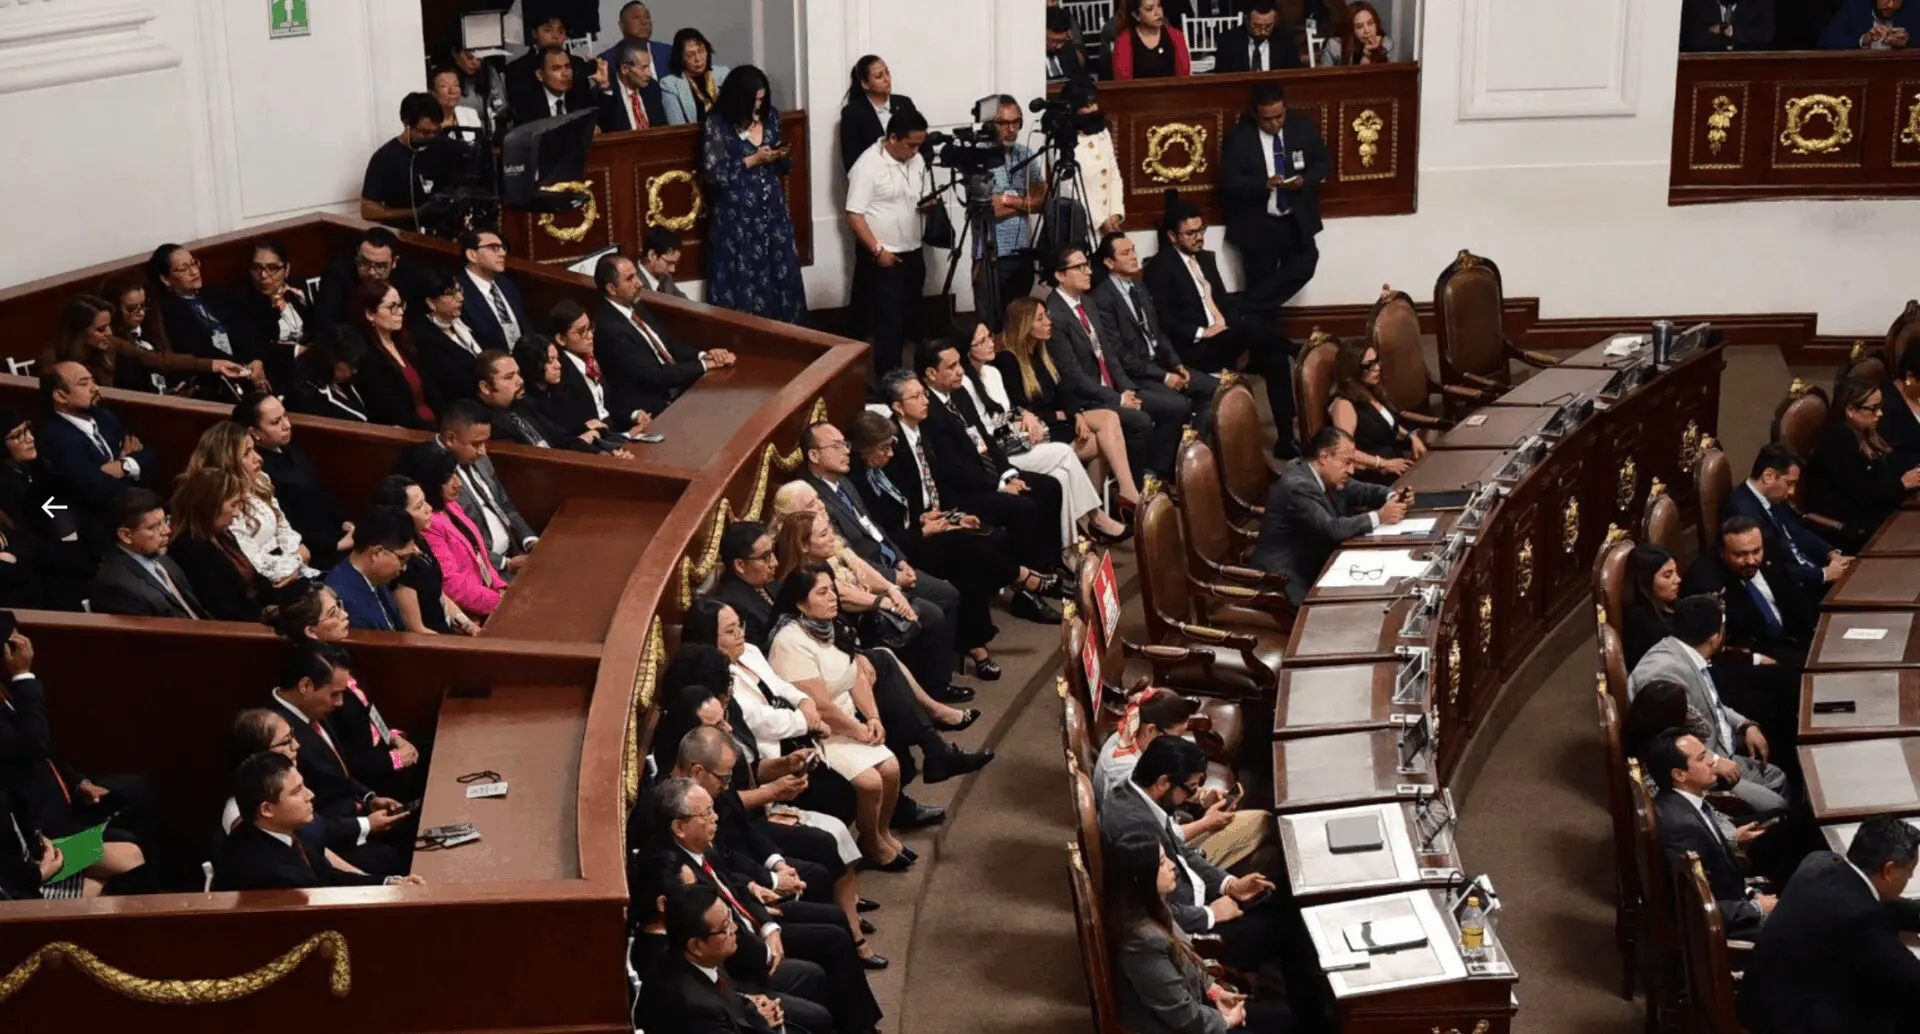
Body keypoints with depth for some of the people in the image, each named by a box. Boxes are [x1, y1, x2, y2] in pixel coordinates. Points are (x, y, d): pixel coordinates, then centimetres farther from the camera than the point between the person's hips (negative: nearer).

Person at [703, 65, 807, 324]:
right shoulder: (718, 124, -9)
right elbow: (713, 173, -13)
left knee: (780, 273, 3)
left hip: (772, 211, 5)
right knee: (743, 280, -3)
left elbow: (785, 167, 14)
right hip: (737, 216, -5)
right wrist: (753, 160, -14)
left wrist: (781, 156, -9)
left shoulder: (771, 116, 7)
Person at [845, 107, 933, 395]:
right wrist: (877, 250, -21)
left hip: (912, 254, 7)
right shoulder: (868, 165, -16)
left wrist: (929, 204, -7)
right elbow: (854, 215, -18)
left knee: (910, 319, 14)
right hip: (883, 258, -7)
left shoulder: (917, 161, 6)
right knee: (890, 322, -6)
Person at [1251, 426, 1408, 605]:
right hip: (1289, 581, -9)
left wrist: (1392, 497, -5)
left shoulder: (1326, 475, 2)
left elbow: (1359, 490, 15)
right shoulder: (1297, 486, -25)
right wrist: (1379, 516, -26)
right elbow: (1332, 529, -32)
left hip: (1314, 566, 9)